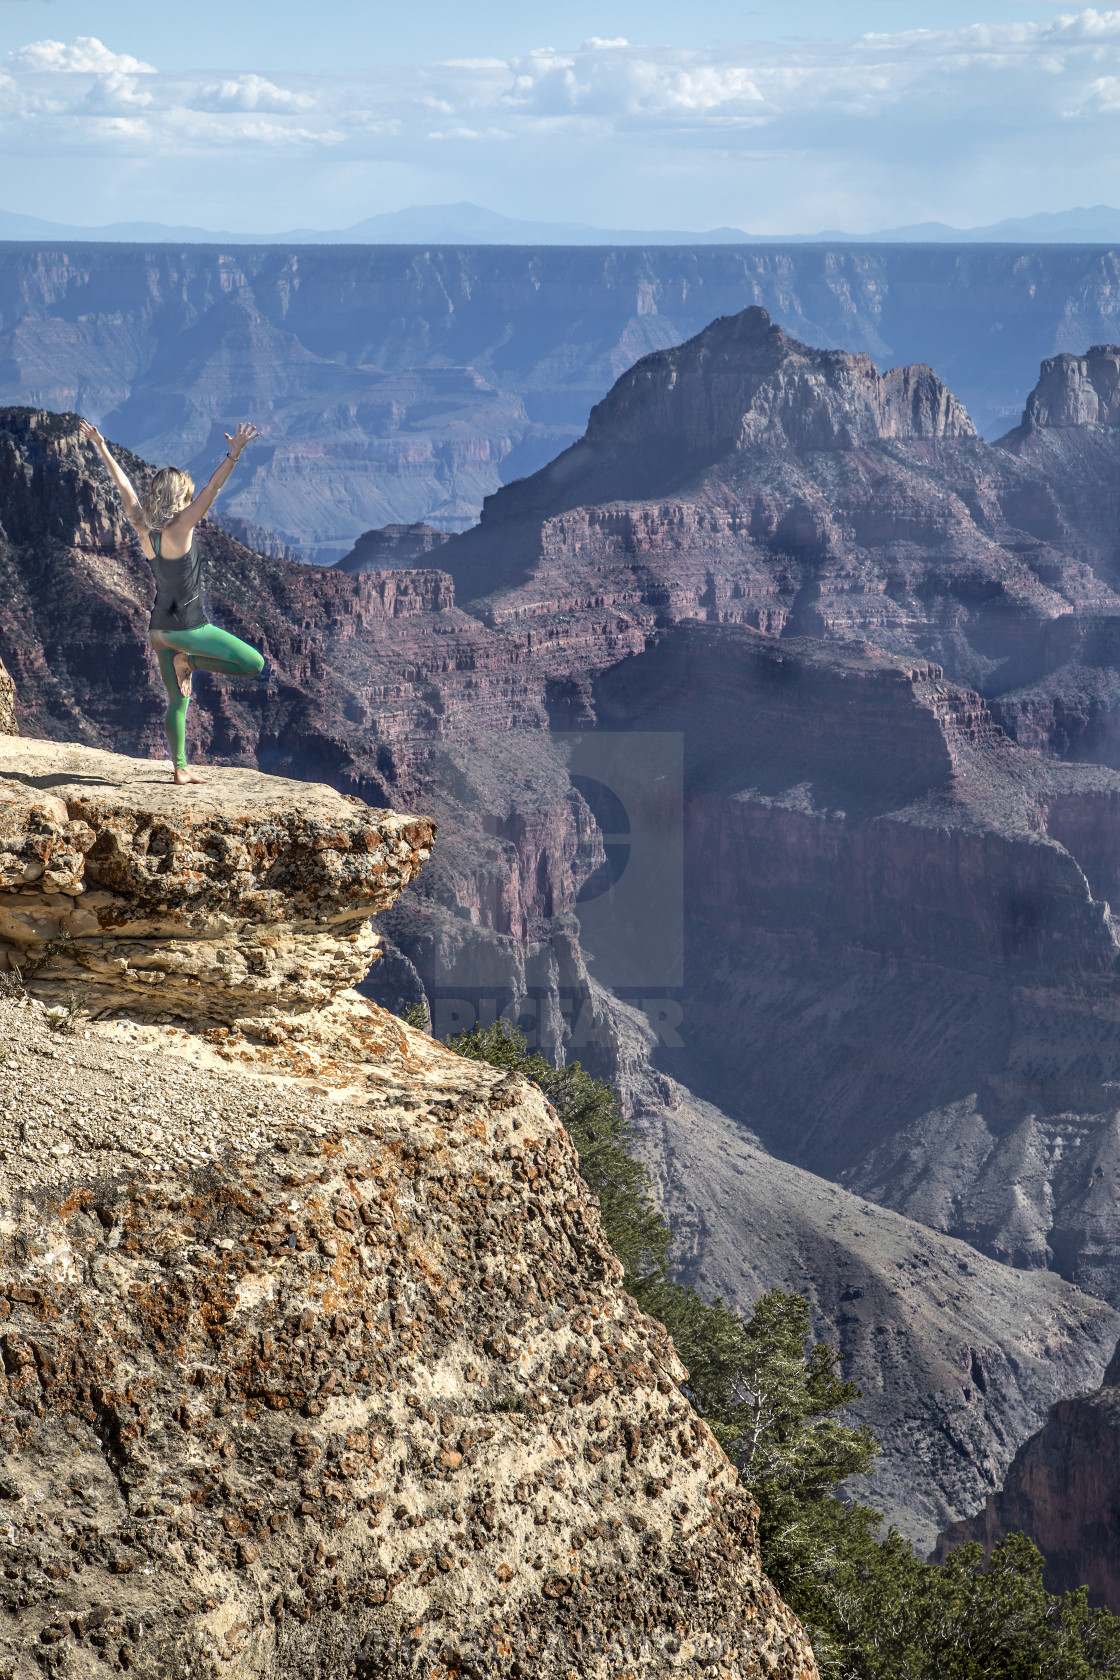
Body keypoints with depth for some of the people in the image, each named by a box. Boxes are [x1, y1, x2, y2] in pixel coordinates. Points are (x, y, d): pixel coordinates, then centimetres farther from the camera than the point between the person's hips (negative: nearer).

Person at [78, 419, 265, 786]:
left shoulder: (143, 528, -1)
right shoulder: (178, 530, -18)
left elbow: (124, 486, 9)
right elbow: (212, 489, -26)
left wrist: (102, 448, 17)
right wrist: (234, 454, -31)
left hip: (159, 628, 8)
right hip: (187, 627, -8)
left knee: (178, 700, 15)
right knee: (254, 664, -4)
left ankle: (180, 769, 17)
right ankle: (189, 662, -1)